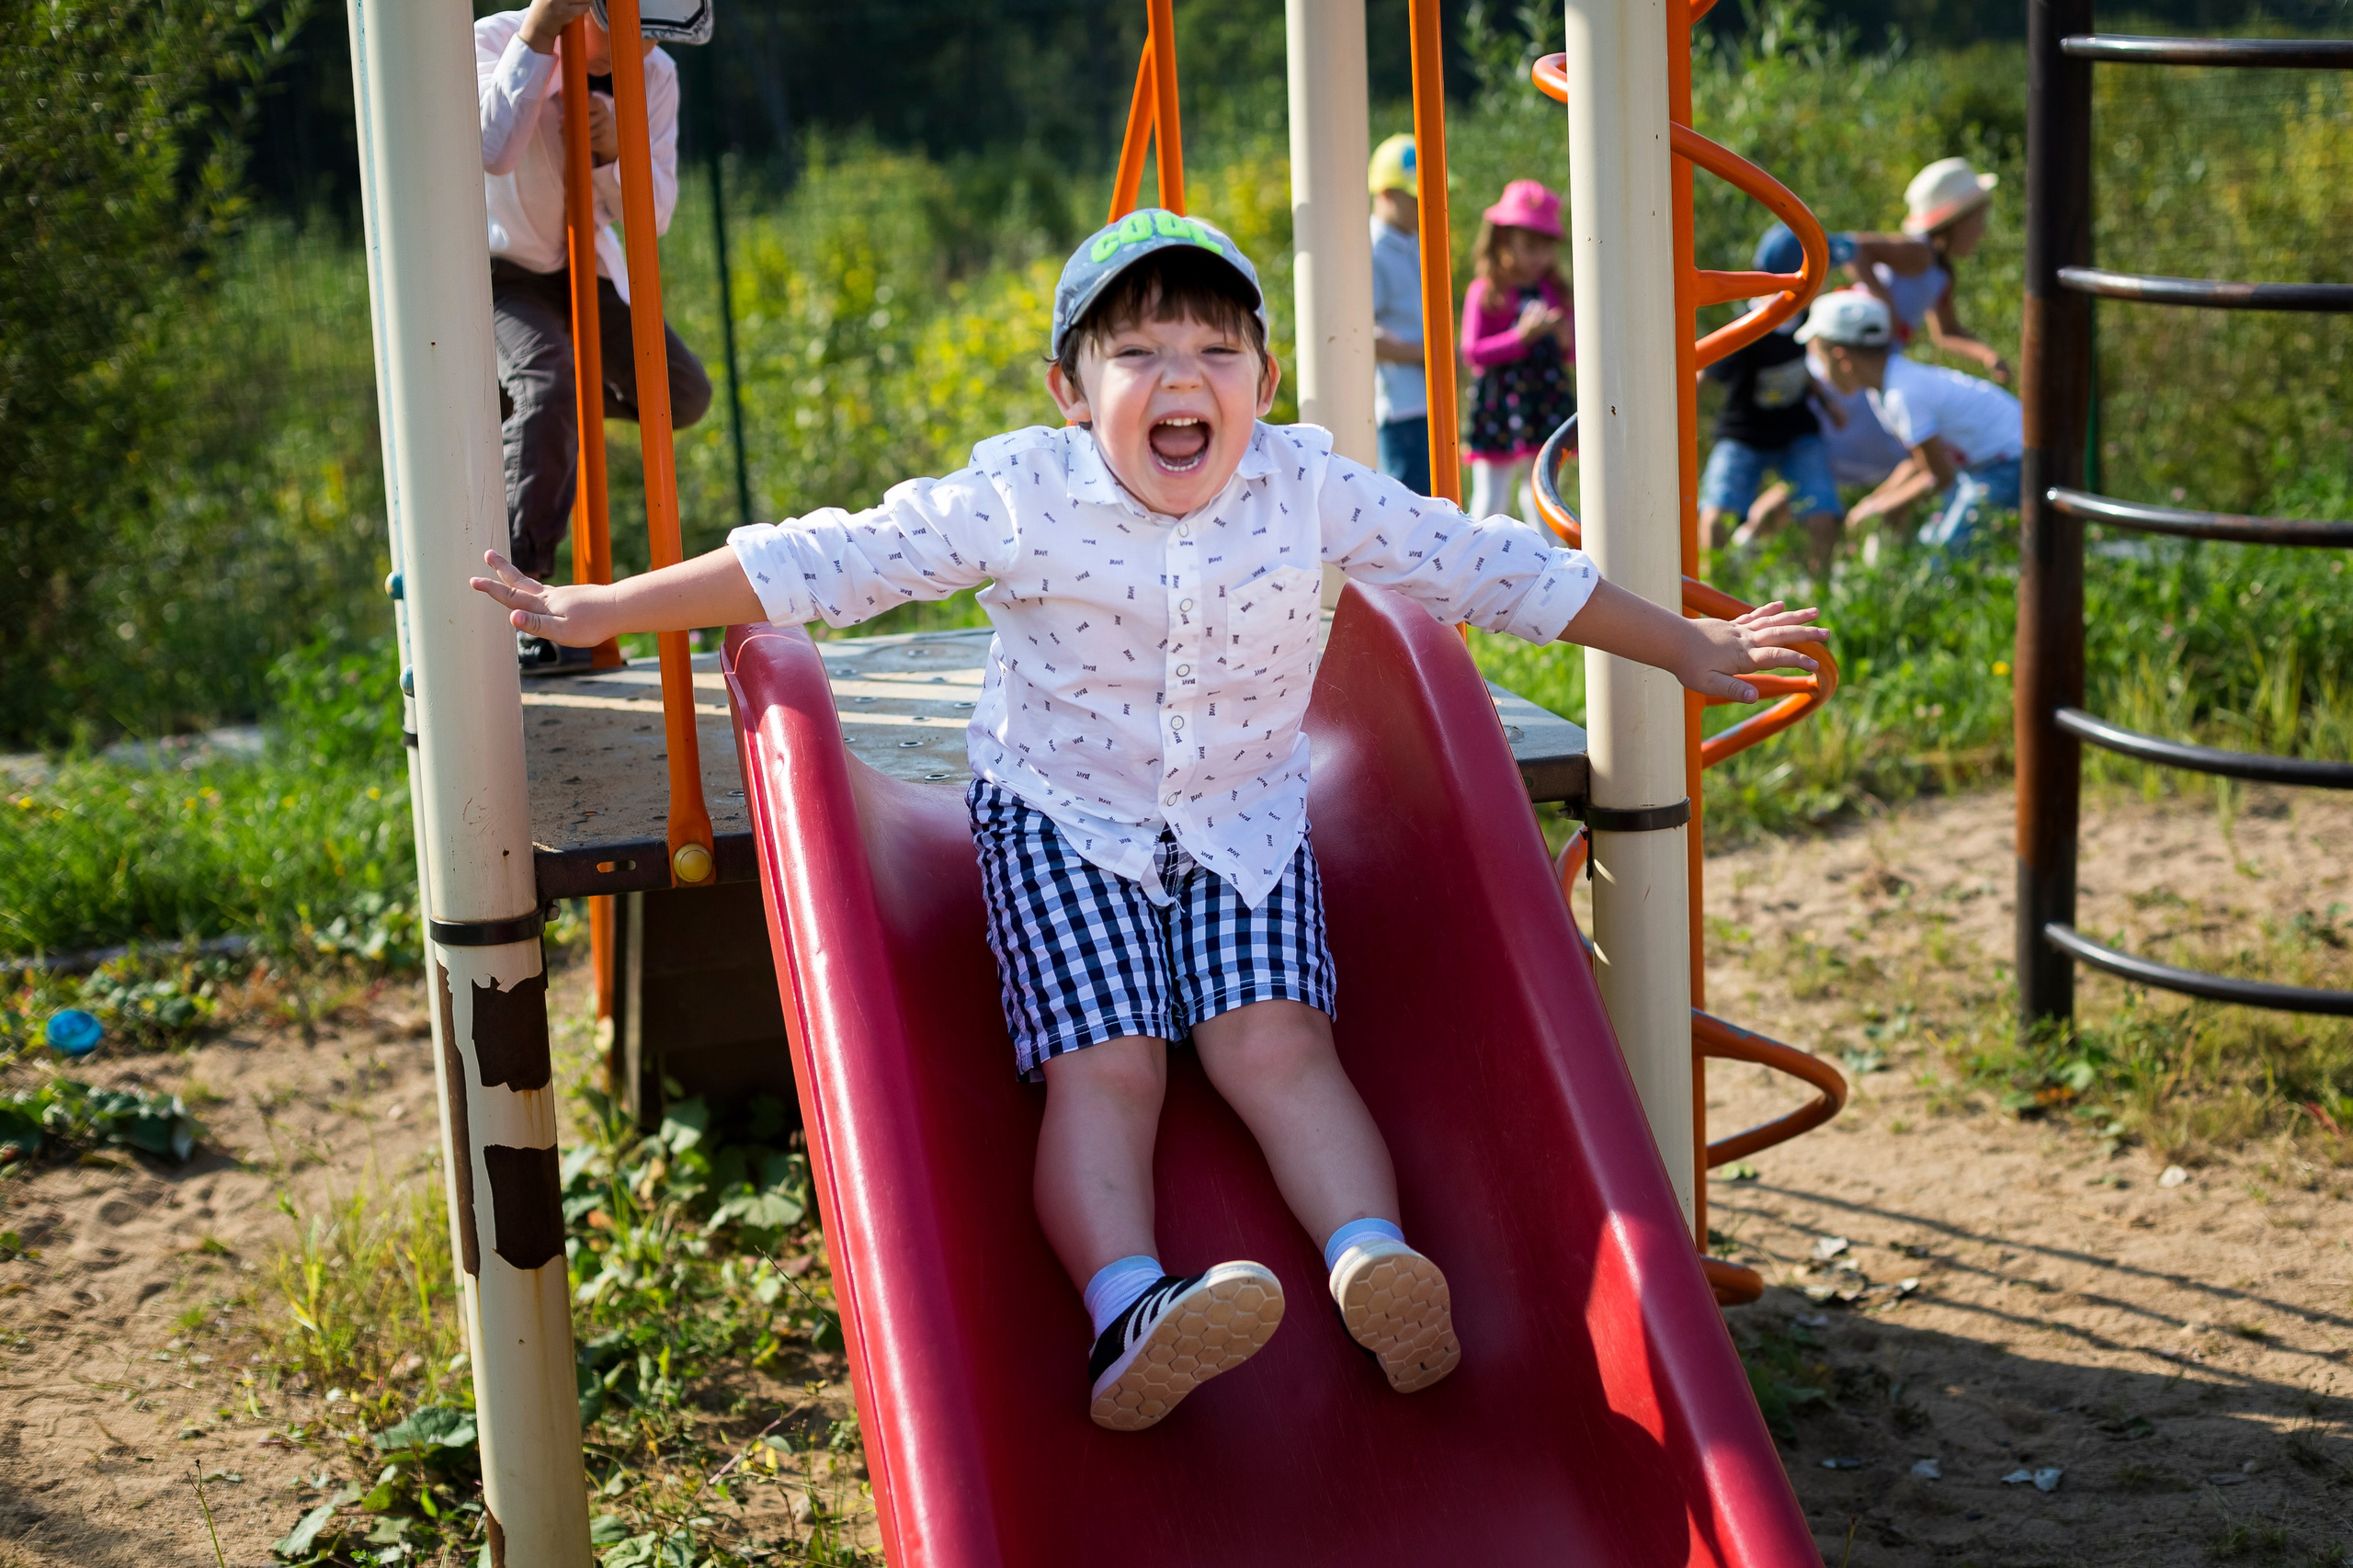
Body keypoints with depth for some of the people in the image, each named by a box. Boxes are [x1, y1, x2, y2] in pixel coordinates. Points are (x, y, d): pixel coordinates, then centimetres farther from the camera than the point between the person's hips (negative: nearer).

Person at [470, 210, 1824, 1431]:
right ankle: (1129, 1313, -33)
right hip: (1064, 824, -1)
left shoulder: (1313, 492, -8)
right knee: (1106, 1062, -19)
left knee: (1276, 1042, -19)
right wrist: (604, 611, -14)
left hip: (1246, 826, 1)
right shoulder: (1020, 500, -14)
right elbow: (826, 562, -12)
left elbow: (1499, 570, 0)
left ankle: (1377, 1266, -32)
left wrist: (1690, 649, 5)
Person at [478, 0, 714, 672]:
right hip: (493, 268, -6)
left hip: (580, 265, 6)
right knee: (548, 383, -32)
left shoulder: (653, 75, -11)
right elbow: (492, 153, -44)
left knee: (682, 394, -1)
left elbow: (653, 215, -12)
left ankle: (514, 411, 26)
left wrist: (616, 149, -32)